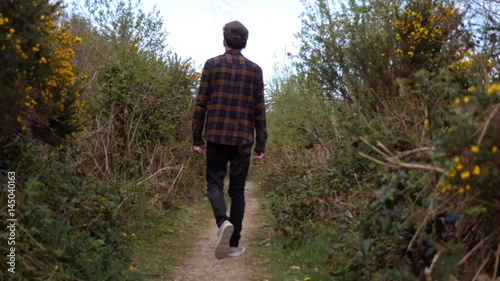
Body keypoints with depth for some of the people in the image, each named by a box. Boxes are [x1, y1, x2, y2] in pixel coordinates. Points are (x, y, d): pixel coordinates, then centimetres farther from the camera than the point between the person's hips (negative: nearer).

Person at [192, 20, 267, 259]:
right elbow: (259, 110, 4)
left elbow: (201, 104, -1)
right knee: (237, 189, 8)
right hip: (243, 138, 1)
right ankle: (234, 244, 11)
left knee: (214, 182, 8)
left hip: (216, 135, -1)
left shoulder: (212, 65, 1)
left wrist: (197, 138, 6)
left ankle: (223, 221, -20)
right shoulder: (255, 69, 5)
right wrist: (260, 145, 8)